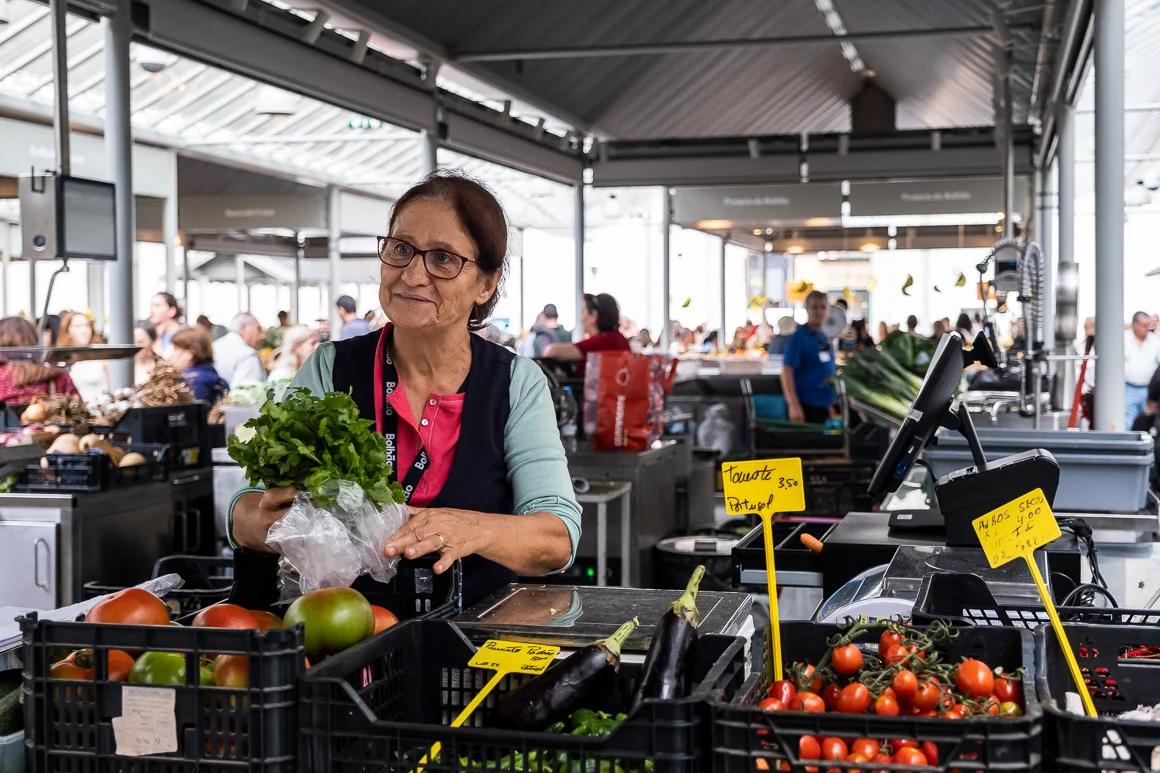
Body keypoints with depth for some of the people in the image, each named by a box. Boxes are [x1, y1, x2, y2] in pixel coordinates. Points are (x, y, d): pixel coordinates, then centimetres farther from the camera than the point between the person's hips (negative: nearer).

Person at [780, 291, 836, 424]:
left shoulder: (824, 338, 13)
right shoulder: (799, 337, -11)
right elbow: (787, 372, -17)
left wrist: (831, 404, 21)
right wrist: (794, 405, -25)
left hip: (823, 405, 8)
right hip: (806, 406, -8)